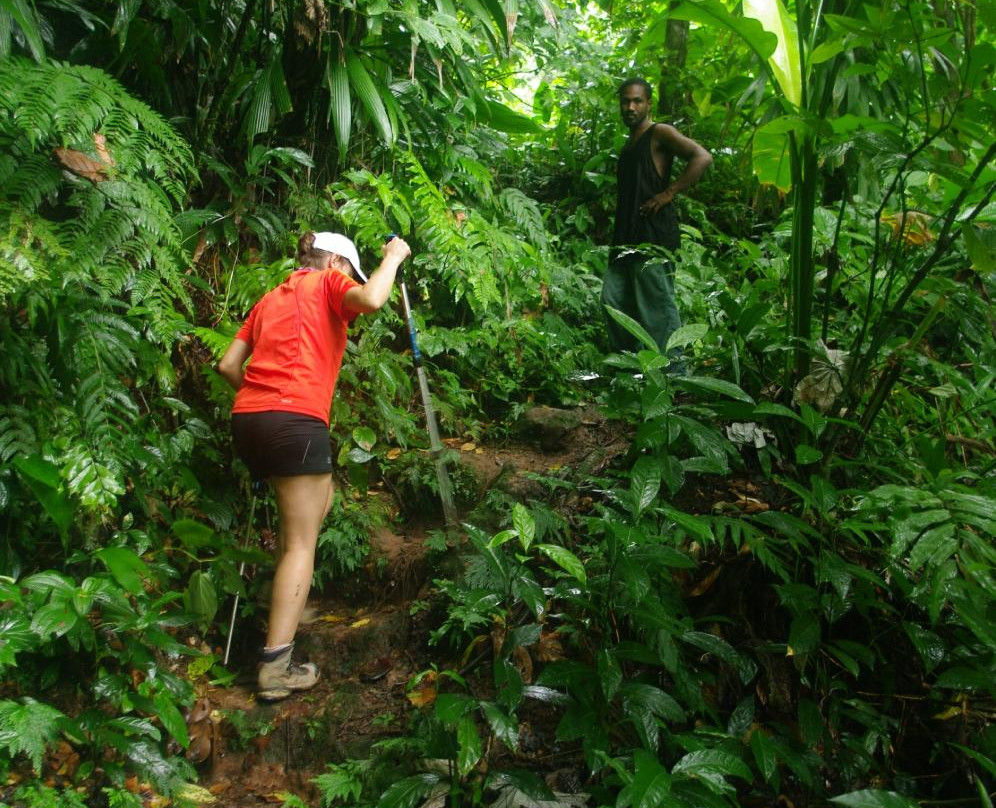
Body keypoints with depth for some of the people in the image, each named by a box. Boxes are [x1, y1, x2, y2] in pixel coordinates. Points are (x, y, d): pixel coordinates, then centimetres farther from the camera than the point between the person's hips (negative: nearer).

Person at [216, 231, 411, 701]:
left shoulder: (271, 298, 27)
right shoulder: (327, 282, 9)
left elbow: (228, 365, 21)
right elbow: (370, 299, -13)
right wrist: (393, 258, 3)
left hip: (248, 418, 8)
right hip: (295, 418, -8)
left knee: (320, 496, 28)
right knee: (301, 544, -3)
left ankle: (287, 604, 28)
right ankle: (276, 667, -8)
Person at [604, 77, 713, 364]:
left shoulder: (659, 134, -3)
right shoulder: (629, 144, 22)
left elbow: (702, 157, -16)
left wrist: (668, 194, -18)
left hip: (653, 235, -9)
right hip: (626, 237, 9)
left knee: (658, 305, -9)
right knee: (613, 299, 9)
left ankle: (673, 371, -4)